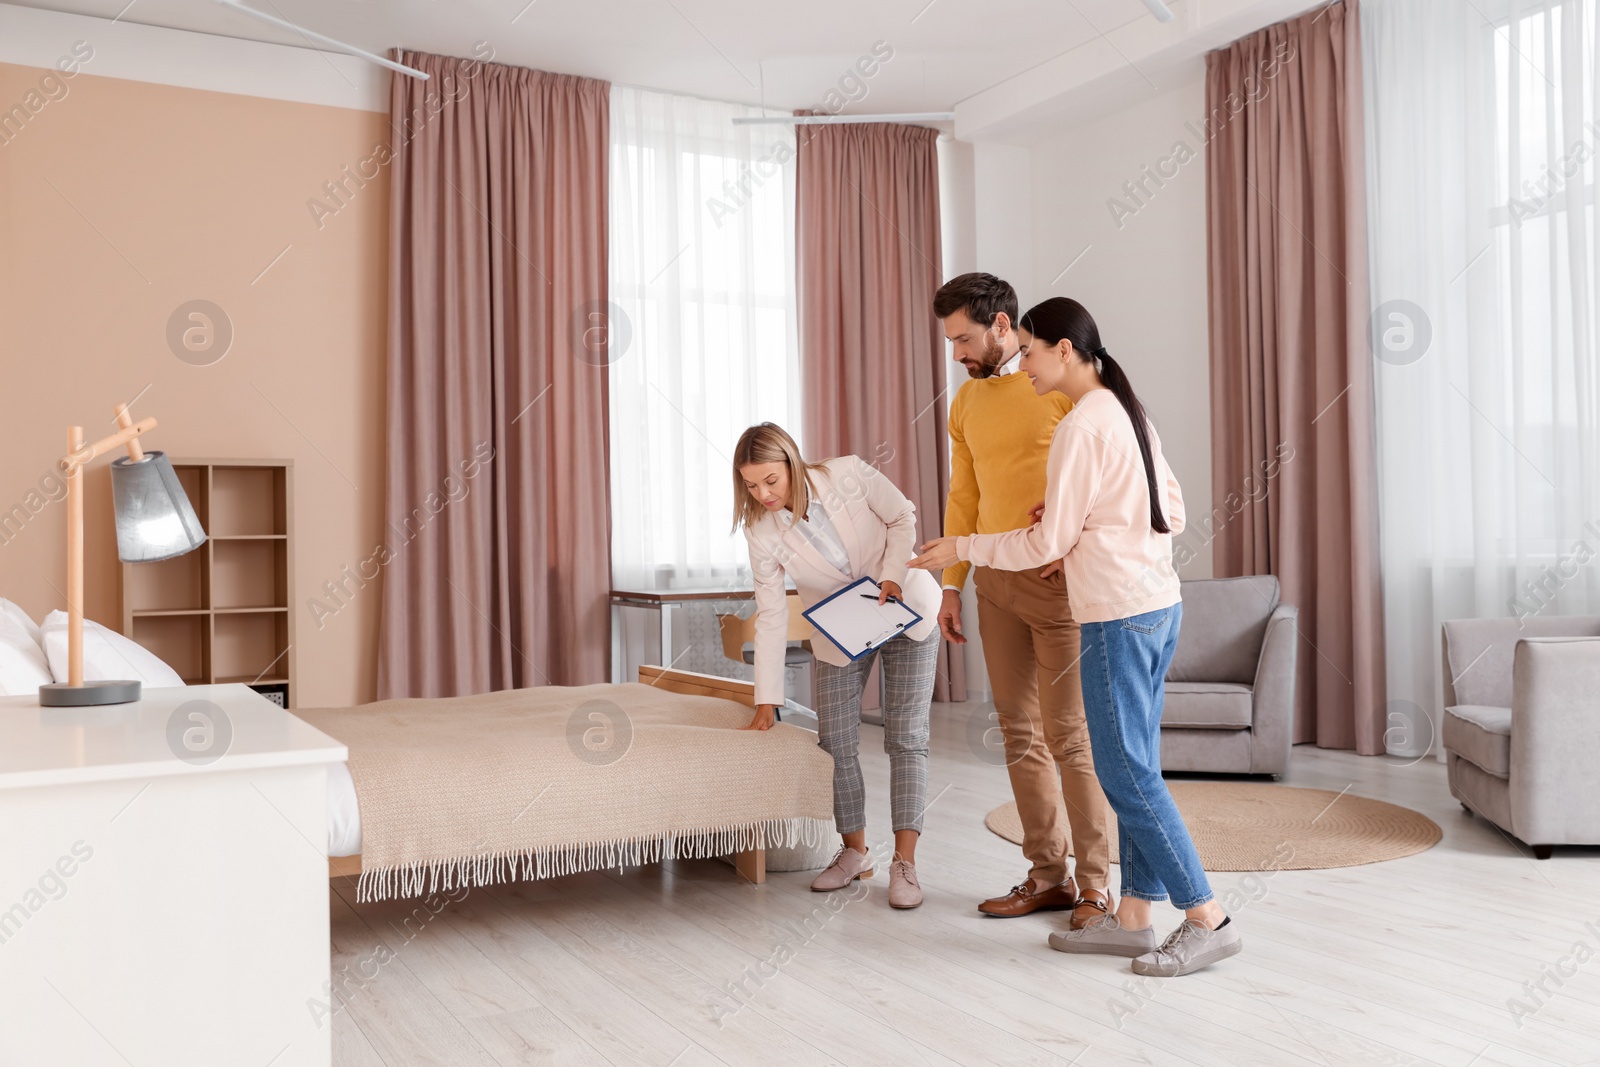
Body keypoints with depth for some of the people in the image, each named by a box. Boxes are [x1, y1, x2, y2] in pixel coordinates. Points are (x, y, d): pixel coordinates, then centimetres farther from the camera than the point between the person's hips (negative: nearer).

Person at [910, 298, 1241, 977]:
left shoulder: (1081, 426, -14)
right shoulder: (1130, 415, 14)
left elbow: (1047, 543, -12)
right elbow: (1173, 515, 16)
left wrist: (961, 550, -1)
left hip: (1118, 616, -10)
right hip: (1160, 607, 10)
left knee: (1126, 774, -2)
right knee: (1134, 769, 12)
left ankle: (1208, 920, 5)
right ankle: (1133, 918, 18)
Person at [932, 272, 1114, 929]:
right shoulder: (966, 402, 13)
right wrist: (951, 586, 13)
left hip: (1057, 580, -6)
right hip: (995, 581, 7)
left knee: (1069, 734, -4)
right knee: (1020, 732, 9)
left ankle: (1096, 883, 8)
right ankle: (1048, 875, 19)